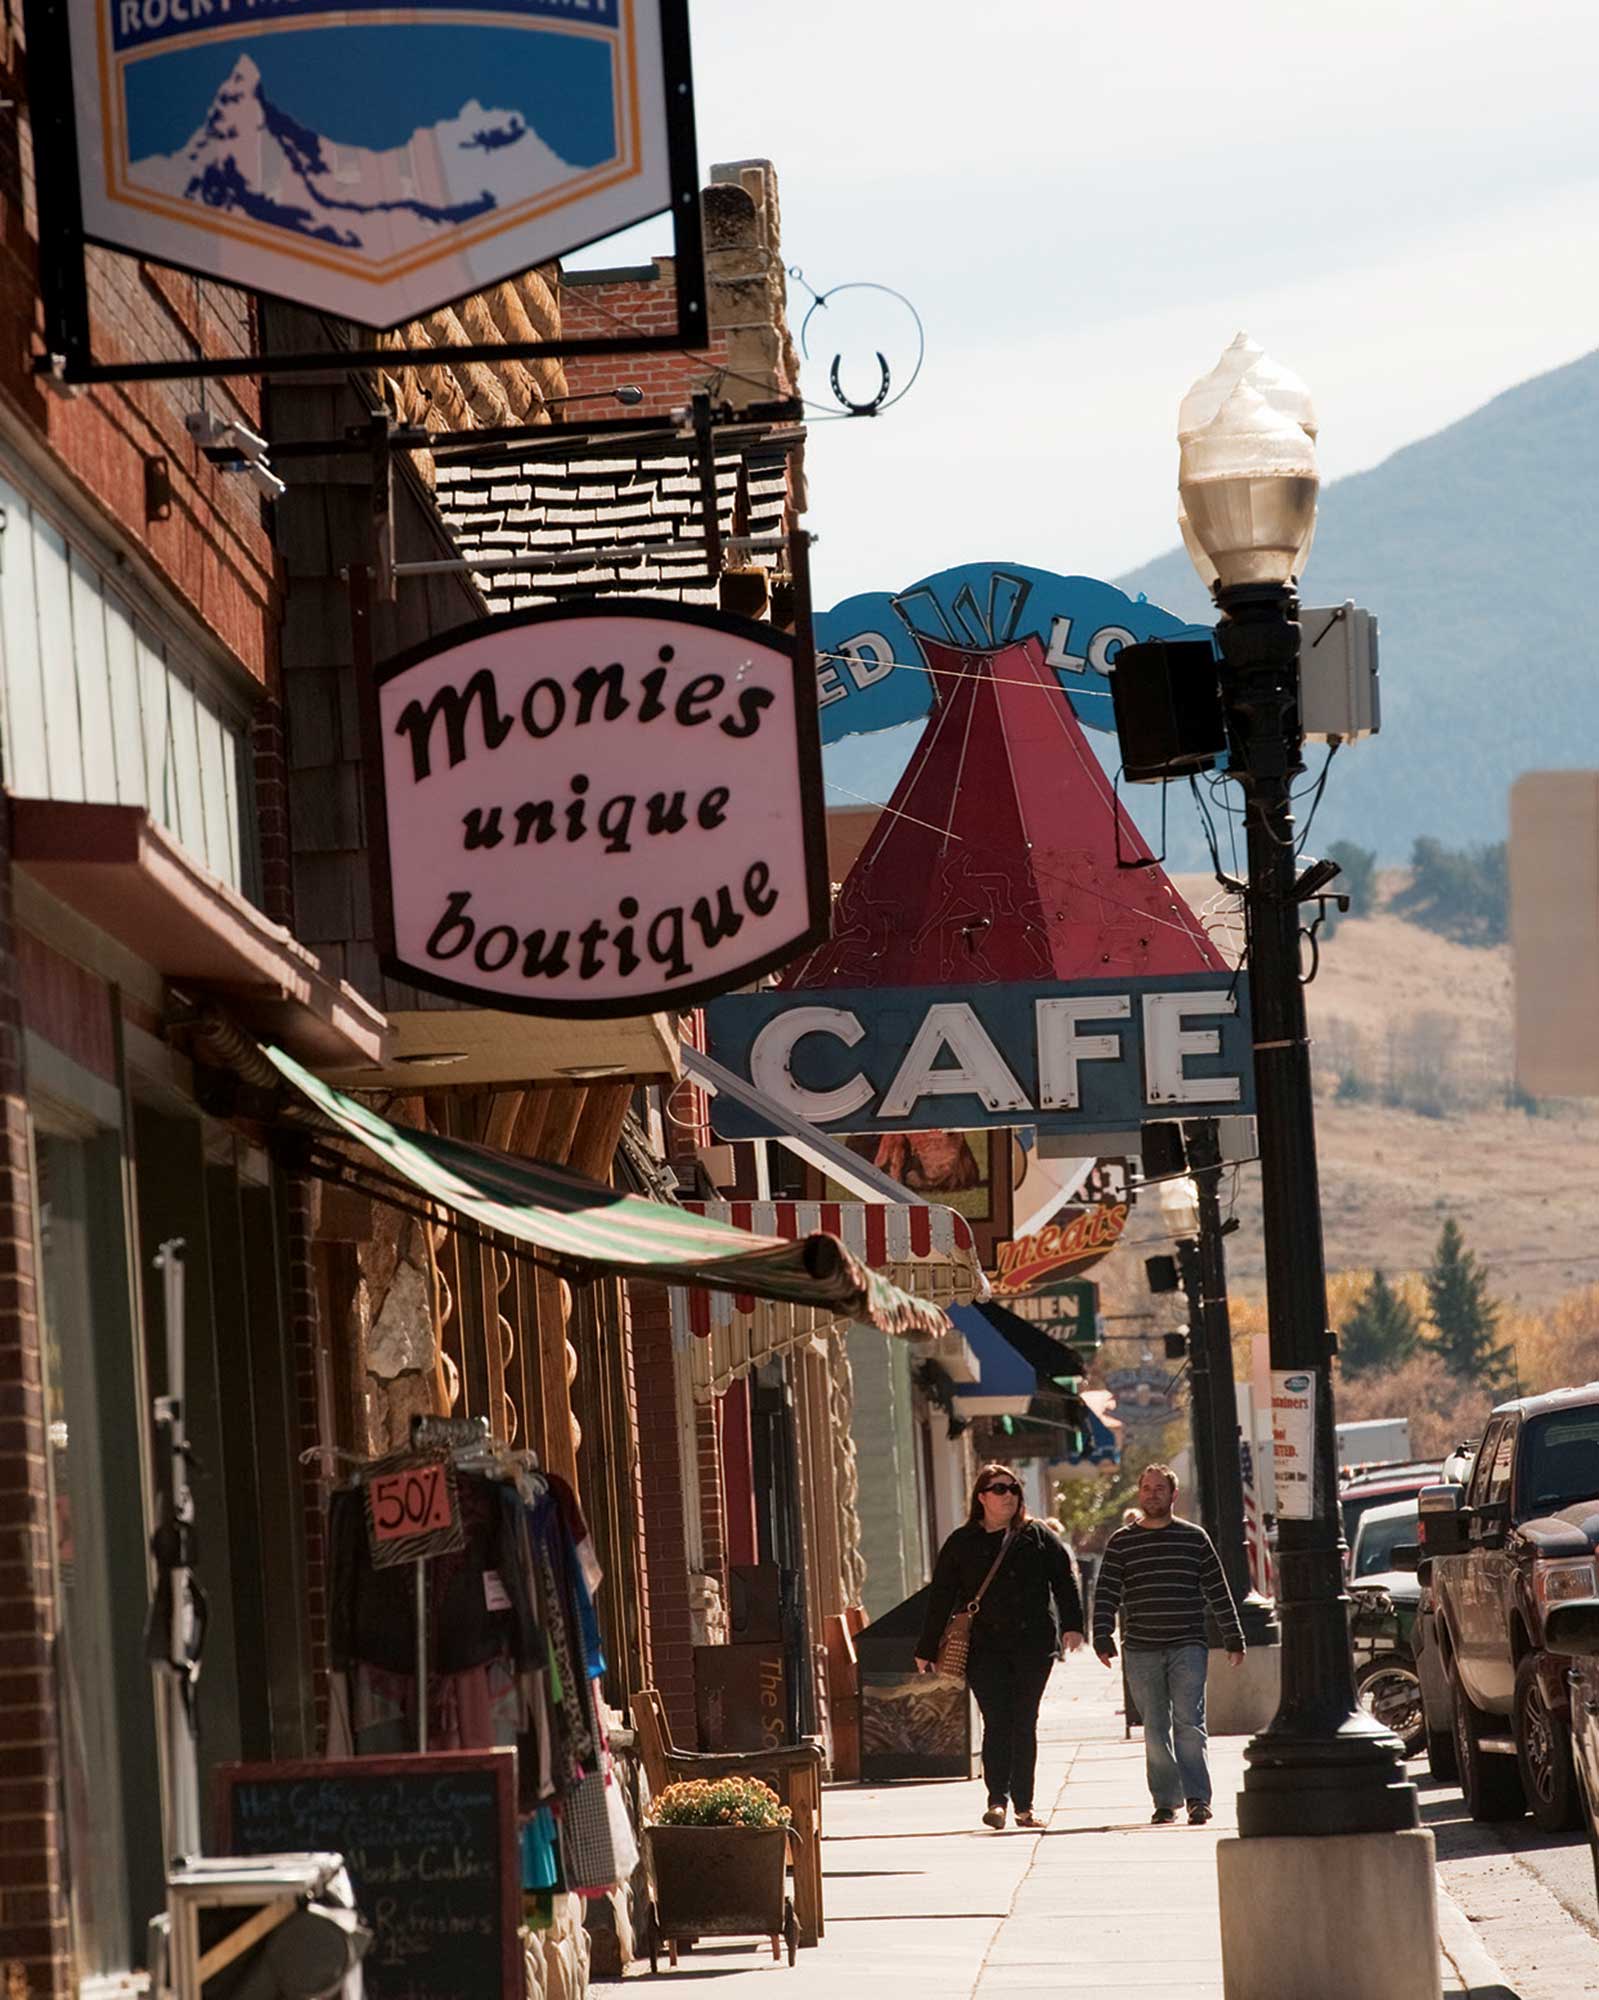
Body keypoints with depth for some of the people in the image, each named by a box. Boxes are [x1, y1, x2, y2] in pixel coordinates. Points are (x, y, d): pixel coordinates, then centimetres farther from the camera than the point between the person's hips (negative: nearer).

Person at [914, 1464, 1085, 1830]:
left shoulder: (1037, 1537, 9)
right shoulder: (962, 1543, 7)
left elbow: (1064, 1579, 7)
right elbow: (940, 1599, 8)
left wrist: (1072, 1625, -6)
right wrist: (927, 1650, 7)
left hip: (1033, 1644, 1)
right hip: (985, 1646, -1)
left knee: (1025, 1724, 5)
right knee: (997, 1722, -12)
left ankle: (1024, 1805, 9)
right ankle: (997, 1798, -18)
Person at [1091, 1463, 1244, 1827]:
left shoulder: (1194, 1538, 7)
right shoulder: (1121, 1543, 8)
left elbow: (1218, 1592, 10)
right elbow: (1106, 1594, 5)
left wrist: (1234, 1640, 9)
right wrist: (1102, 1638, -7)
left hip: (1187, 1646, -1)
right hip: (1142, 1650, 1)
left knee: (1189, 1723, -12)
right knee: (1155, 1730, 4)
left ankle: (1197, 1798, -14)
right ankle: (1165, 1802, 9)